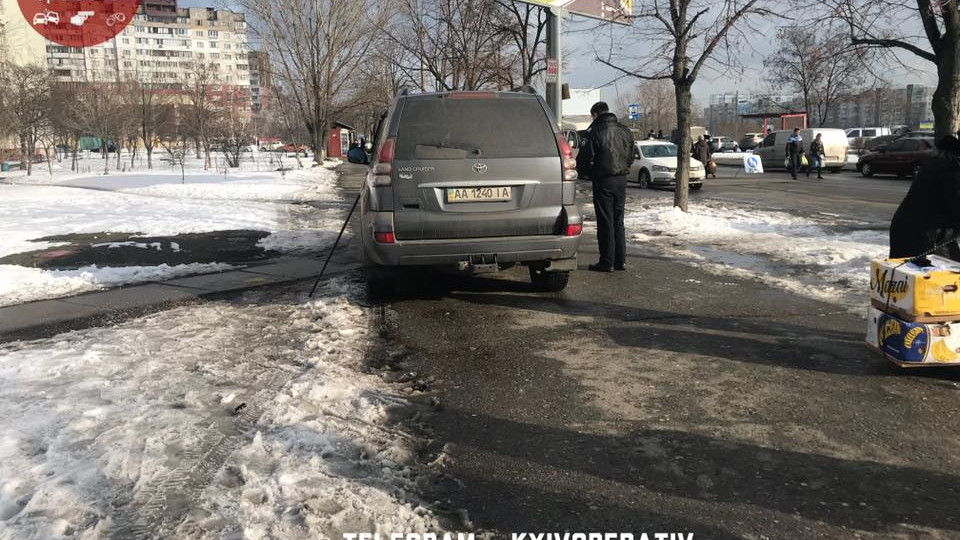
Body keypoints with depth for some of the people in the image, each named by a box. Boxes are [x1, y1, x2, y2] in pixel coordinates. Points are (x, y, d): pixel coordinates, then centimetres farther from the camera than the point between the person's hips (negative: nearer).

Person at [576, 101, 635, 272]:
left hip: (603, 181, -6)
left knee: (605, 222, 0)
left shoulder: (595, 132, -13)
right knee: (618, 221, 14)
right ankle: (620, 260, 16)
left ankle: (607, 262, 2)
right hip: (621, 180, 6)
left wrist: (585, 173, 6)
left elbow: (585, 159, -12)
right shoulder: (625, 131, 7)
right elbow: (630, 157, 14)